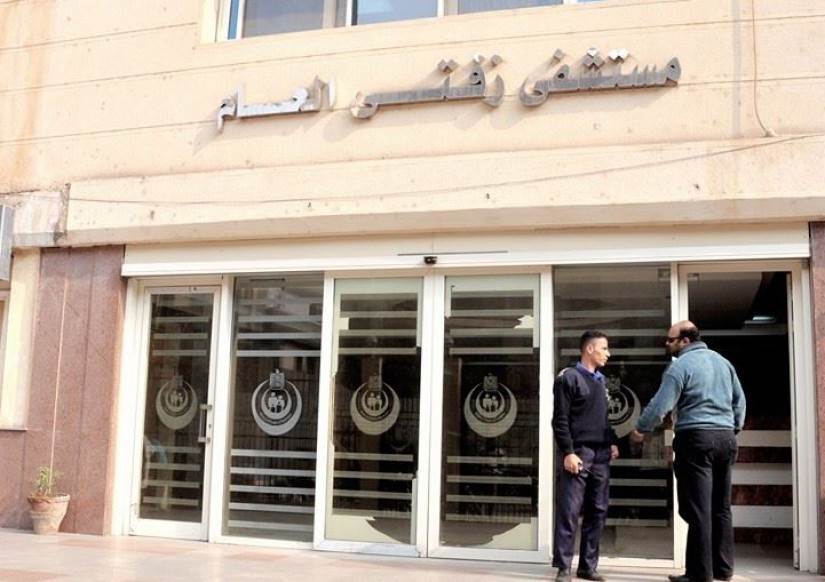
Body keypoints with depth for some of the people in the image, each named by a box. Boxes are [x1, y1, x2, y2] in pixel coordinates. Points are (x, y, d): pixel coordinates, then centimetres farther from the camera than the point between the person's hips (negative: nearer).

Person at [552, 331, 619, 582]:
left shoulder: (600, 380, 20)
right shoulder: (569, 377, -3)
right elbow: (560, 420, -9)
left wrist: (612, 442, 11)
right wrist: (568, 452, -15)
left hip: (601, 455, 7)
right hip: (579, 453, -7)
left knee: (597, 511, 6)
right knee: (569, 511, -7)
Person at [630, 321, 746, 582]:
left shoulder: (680, 366, -8)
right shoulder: (722, 361, 15)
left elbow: (661, 404, -9)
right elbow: (739, 399, 18)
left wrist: (640, 429, 4)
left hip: (696, 438, -7)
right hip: (725, 438, 7)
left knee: (698, 509, -5)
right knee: (721, 507, 12)